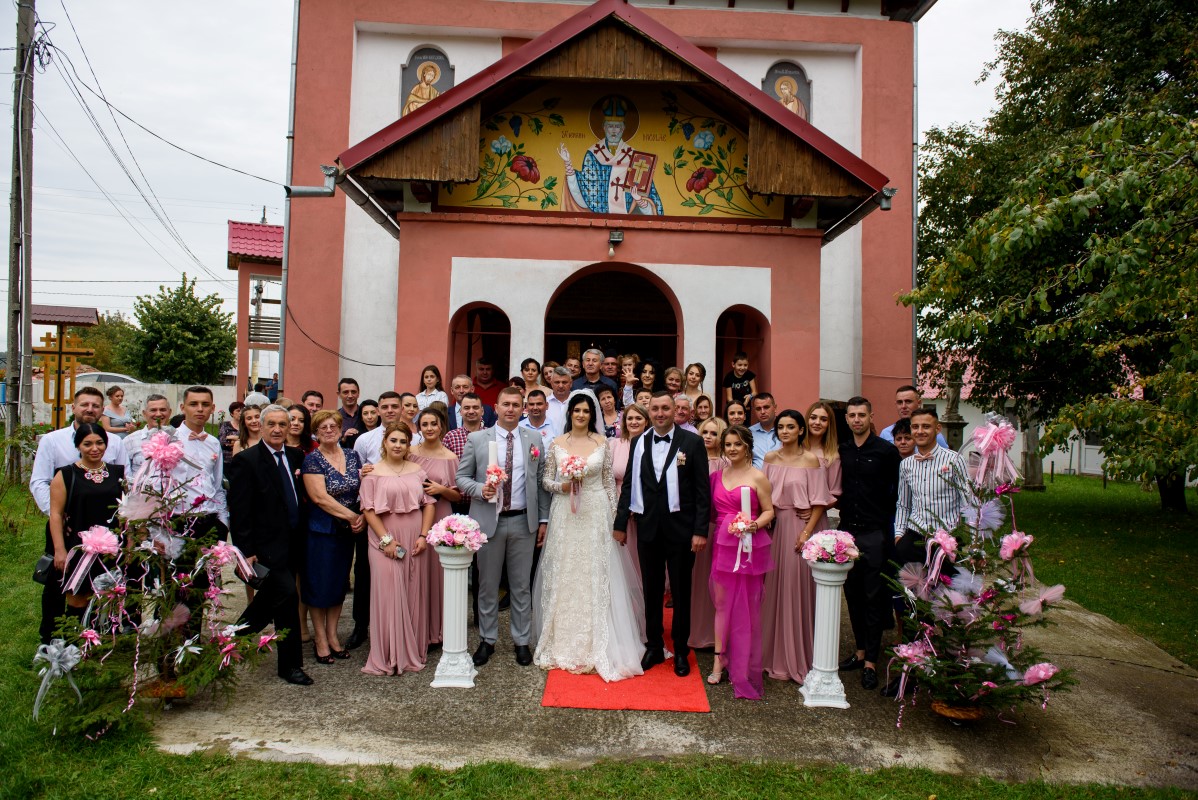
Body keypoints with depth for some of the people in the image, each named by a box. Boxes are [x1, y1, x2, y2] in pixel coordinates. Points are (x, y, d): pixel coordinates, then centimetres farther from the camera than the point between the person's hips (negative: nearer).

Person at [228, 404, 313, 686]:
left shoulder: (296, 456, 8)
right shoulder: (246, 460, -9)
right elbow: (239, 510, -12)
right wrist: (246, 551, -15)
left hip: (292, 543, 7)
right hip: (267, 544, -7)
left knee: (271, 597, 17)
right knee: (287, 595, -14)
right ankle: (291, 664, 4)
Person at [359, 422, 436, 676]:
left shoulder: (418, 470, 7)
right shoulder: (373, 473, -1)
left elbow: (429, 503, 5)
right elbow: (368, 509, -5)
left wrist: (424, 536, -4)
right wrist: (386, 540, -12)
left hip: (415, 541, 3)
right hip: (385, 542, -3)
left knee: (414, 595, 7)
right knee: (388, 594, -1)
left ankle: (413, 652, 21)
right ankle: (388, 656, 12)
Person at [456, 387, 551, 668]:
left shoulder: (534, 440, 4)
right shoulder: (476, 439, 0)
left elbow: (541, 483, 6)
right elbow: (462, 477, 2)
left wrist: (543, 520, 4)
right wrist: (480, 489, -18)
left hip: (523, 522, 1)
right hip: (489, 521, -1)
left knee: (521, 585, 10)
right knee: (487, 585, 10)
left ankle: (522, 641, 23)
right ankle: (487, 640, 25)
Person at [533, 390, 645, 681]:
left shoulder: (602, 442, 2)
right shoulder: (557, 443, 4)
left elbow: (609, 482, 4)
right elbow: (546, 480, 8)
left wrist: (612, 515, 0)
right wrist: (563, 486, -12)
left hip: (596, 515, -1)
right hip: (565, 515, 1)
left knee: (596, 577, 1)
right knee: (564, 576, 5)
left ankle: (596, 646, 12)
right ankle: (564, 644, 18)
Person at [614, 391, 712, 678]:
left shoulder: (692, 442, -5)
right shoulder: (639, 443, 4)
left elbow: (702, 489, -7)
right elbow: (629, 485, 7)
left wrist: (700, 530, -12)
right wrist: (620, 522, 5)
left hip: (681, 530, -3)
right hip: (648, 528, 3)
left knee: (681, 591, 10)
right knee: (652, 590, 13)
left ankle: (681, 651, 25)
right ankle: (654, 646, 29)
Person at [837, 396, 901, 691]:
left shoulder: (886, 451, -5)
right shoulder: (841, 451, 8)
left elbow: (896, 493, -6)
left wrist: (886, 525, -7)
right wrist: (838, 503, 0)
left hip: (874, 534, -5)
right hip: (847, 531, 5)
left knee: (874, 597, 2)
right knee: (853, 594, 11)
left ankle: (871, 661, 9)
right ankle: (860, 650, 24)